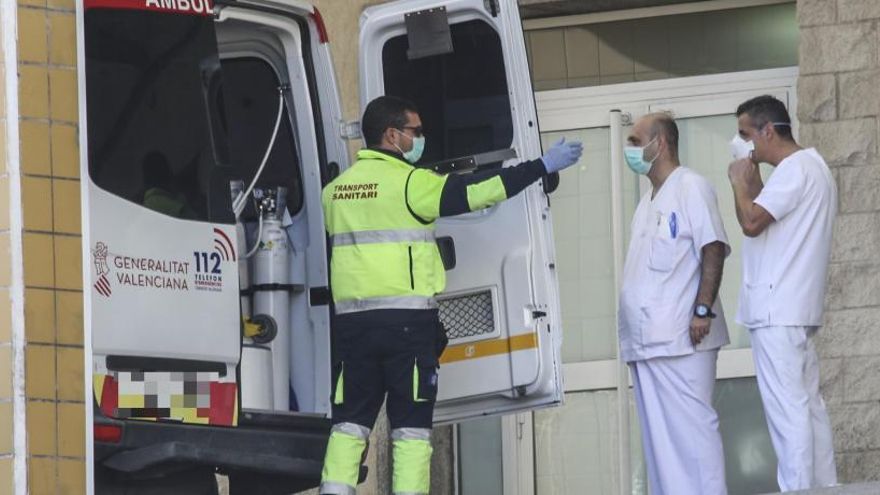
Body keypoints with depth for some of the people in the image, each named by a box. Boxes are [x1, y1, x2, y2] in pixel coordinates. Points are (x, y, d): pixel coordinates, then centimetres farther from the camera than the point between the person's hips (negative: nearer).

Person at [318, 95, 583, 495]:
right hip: (406, 320, -5)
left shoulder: (336, 189, 13)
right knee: (410, 426, -1)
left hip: (351, 320, 5)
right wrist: (543, 166, -1)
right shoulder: (410, 182, -6)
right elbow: (475, 191, -7)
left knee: (349, 422, 7)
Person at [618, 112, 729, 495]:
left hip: (679, 337, -9)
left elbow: (713, 249, -12)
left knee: (690, 426, -10)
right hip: (645, 340, 9)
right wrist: (630, 328, 16)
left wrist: (703, 310, -21)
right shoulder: (648, 203, 22)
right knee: (658, 434, 6)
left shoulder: (690, 188, -4)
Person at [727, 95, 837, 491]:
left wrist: (739, 181, -5)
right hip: (792, 308, 11)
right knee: (806, 404, 9)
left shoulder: (795, 169, -12)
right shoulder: (807, 167, 20)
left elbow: (752, 222, -21)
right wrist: (753, 182, 14)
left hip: (777, 309, -11)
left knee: (786, 406, -12)